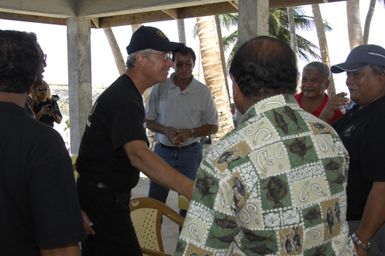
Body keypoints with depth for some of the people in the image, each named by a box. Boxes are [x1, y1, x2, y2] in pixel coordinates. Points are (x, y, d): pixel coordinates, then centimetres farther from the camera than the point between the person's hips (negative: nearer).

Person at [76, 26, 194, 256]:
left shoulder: (124, 91, 11)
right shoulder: (124, 99, -23)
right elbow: (138, 155, -40)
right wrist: (189, 188, -52)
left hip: (103, 196, 10)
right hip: (103, 201, -10)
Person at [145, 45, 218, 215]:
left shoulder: (203, 92, -2)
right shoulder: (159, 88, 0)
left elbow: (213, 127, 1)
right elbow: (149, 121, 4)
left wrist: (190, 133, -15)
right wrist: (166, 130, -16)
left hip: (190, 152, -1)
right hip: (163, 150, 1)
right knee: (154, 201, 7)